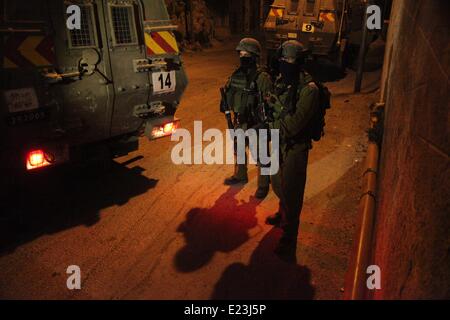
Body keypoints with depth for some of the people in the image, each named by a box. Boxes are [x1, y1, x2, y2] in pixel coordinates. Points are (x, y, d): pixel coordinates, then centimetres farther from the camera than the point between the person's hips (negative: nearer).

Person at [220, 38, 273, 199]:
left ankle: (264, 184, 28)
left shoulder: (262, 78, -21)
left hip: (256, 125, -7)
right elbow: (230, 97, 14)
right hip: (239, 122, 7)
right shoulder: (236, 74, 0)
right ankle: (240, 176, 48)